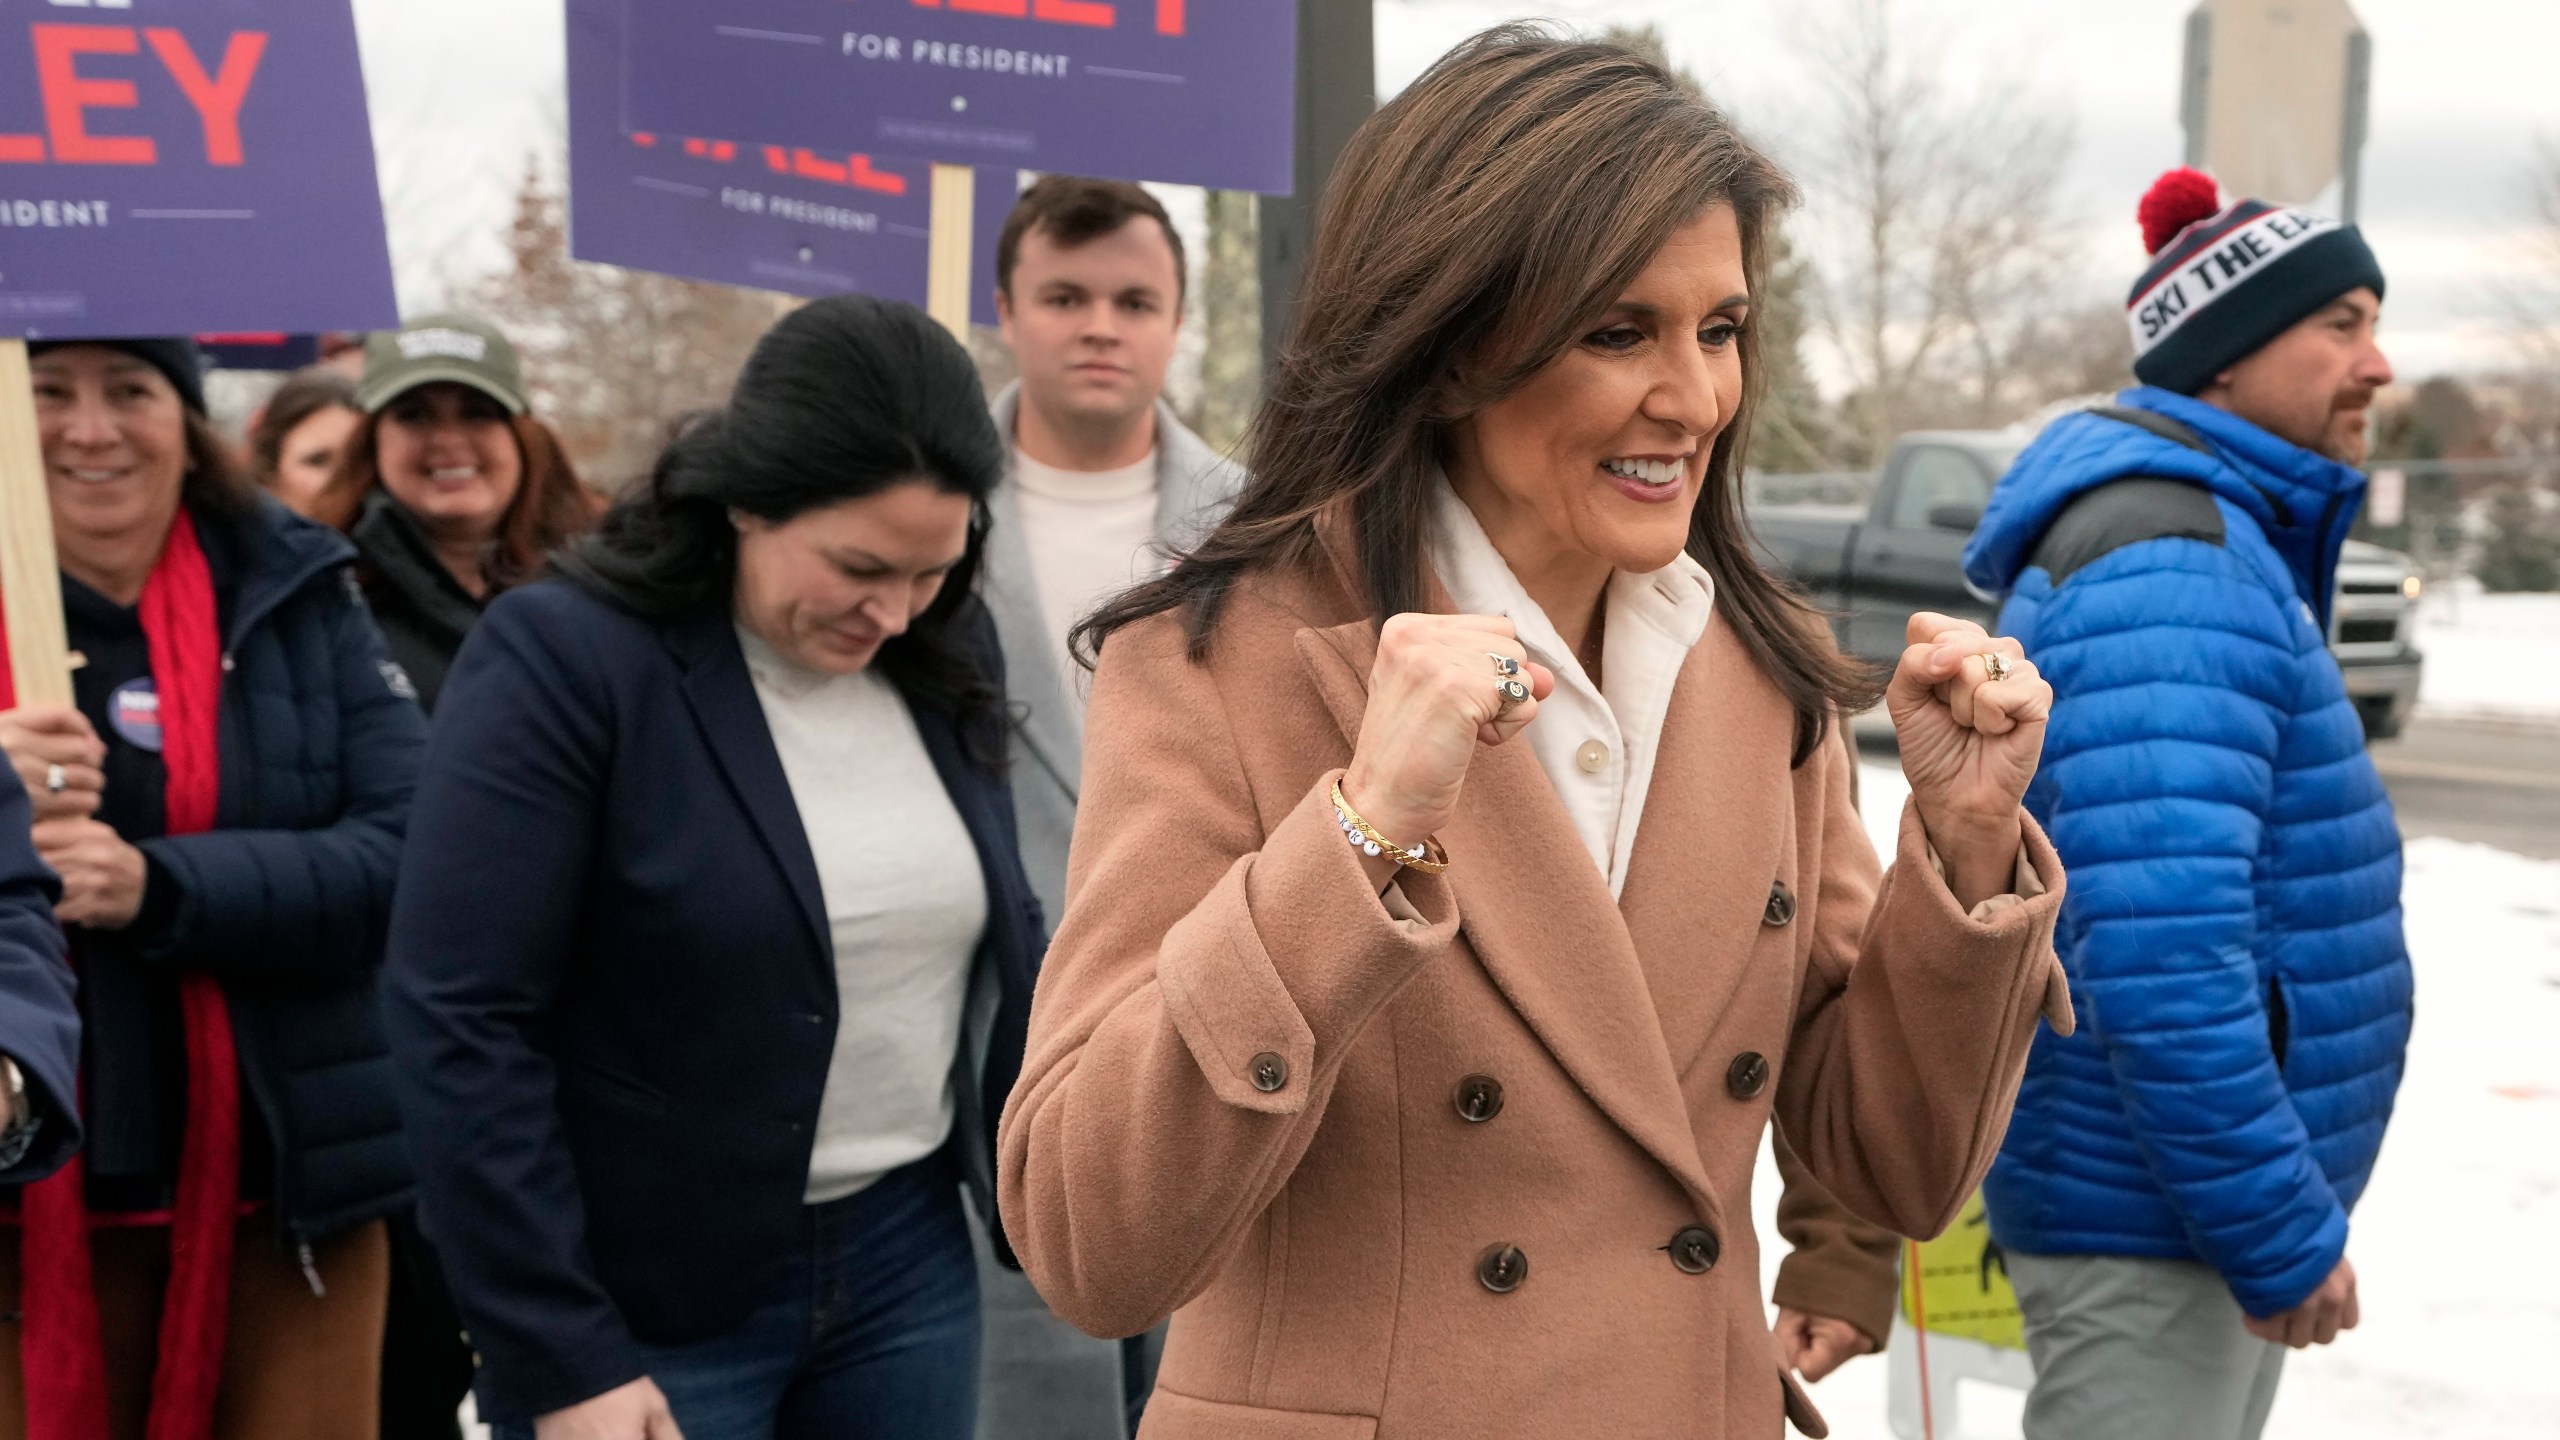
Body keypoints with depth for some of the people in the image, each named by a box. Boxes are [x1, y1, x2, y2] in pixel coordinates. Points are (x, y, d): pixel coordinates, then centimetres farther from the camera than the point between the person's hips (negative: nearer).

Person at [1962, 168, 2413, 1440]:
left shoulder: (2222, 538, 13)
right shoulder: (2172, 570, -21)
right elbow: (2157, 947, -30)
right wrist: (2285, 1234, -23)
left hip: (2189, 1191, 10)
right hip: (2154, 1227, -10)